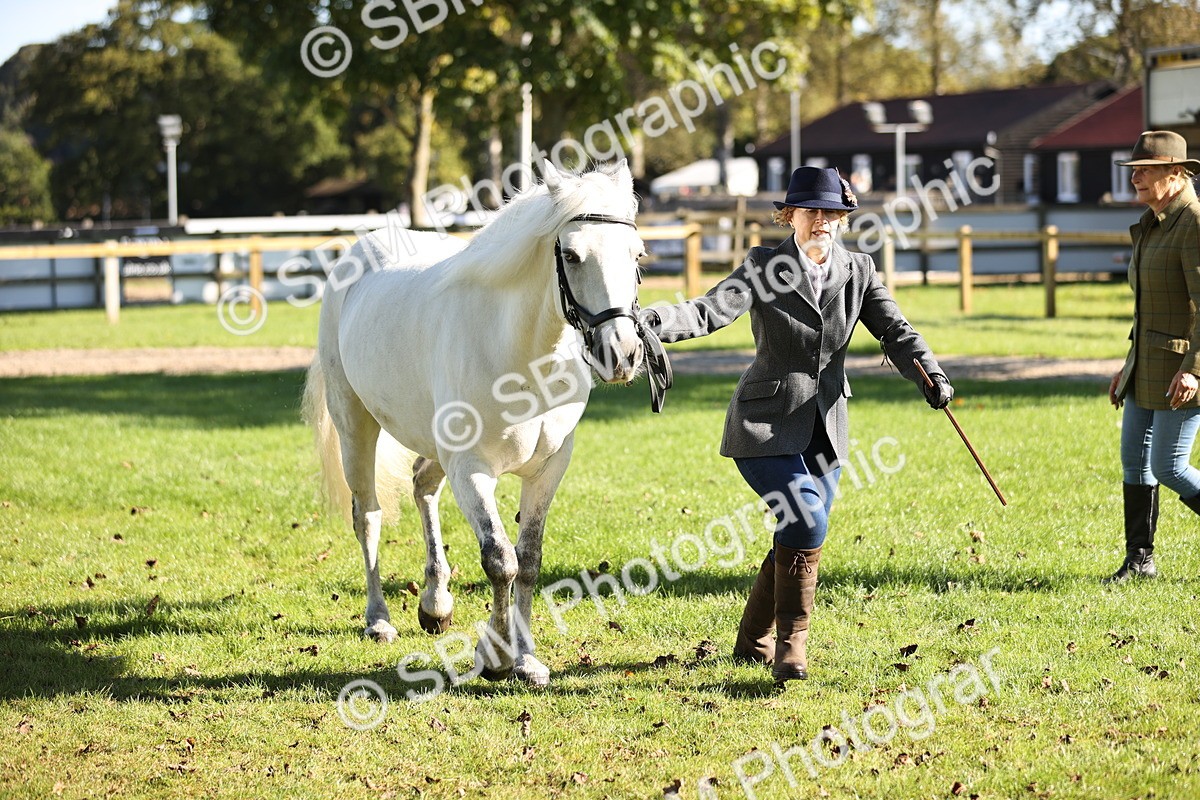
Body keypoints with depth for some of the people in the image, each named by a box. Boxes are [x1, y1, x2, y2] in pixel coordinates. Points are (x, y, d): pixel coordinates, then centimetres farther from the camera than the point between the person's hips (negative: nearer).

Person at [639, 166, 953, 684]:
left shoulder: (857, 272, 6)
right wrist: (660, 321, -39)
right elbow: (711, 311, -19)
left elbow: (893, 330, -3)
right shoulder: (764, 267, -6)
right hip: (767, 425, -5)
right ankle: (791, 641, -11)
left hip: (825, 429, 5)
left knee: (802, 537, 10)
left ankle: (753, 642, 31)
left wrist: (929, 374, -22)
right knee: (806, 521, -23)